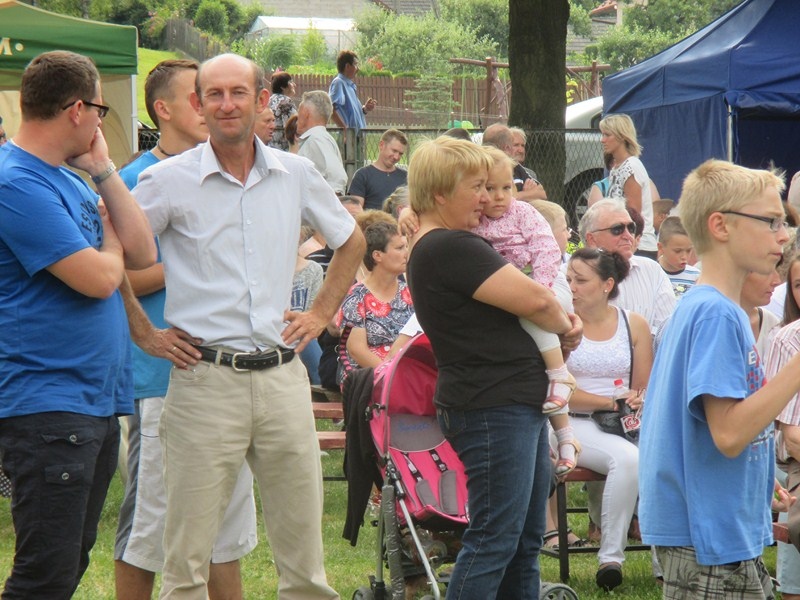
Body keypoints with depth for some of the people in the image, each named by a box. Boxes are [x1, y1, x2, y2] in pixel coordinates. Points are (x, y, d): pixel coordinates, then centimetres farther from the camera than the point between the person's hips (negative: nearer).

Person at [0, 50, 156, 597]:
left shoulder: (70, 180, 15)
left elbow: (143, 254, 9)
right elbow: (98, 278, -20)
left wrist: (103, 169, 6)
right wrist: (110, 243, 3)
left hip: (99, 400, 10)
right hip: (48, 403, -10)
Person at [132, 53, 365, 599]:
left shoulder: (296, 175, 8)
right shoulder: (169, 181, -3)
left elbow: (351, 242, 23)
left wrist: (322, 313, 15)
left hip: (283, 376, 4)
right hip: (206, 381, -3)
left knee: (303, 547, 8)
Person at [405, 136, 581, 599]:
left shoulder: (432, 249, 16)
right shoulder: (451, 249, -17)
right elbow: (534, 299, -20)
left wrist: (559, 325, 4)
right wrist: (565, 326, 1)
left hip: (519, 405, 11)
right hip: (494, 409, -11)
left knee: (526, 539, 13)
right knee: (495, 539, -8)